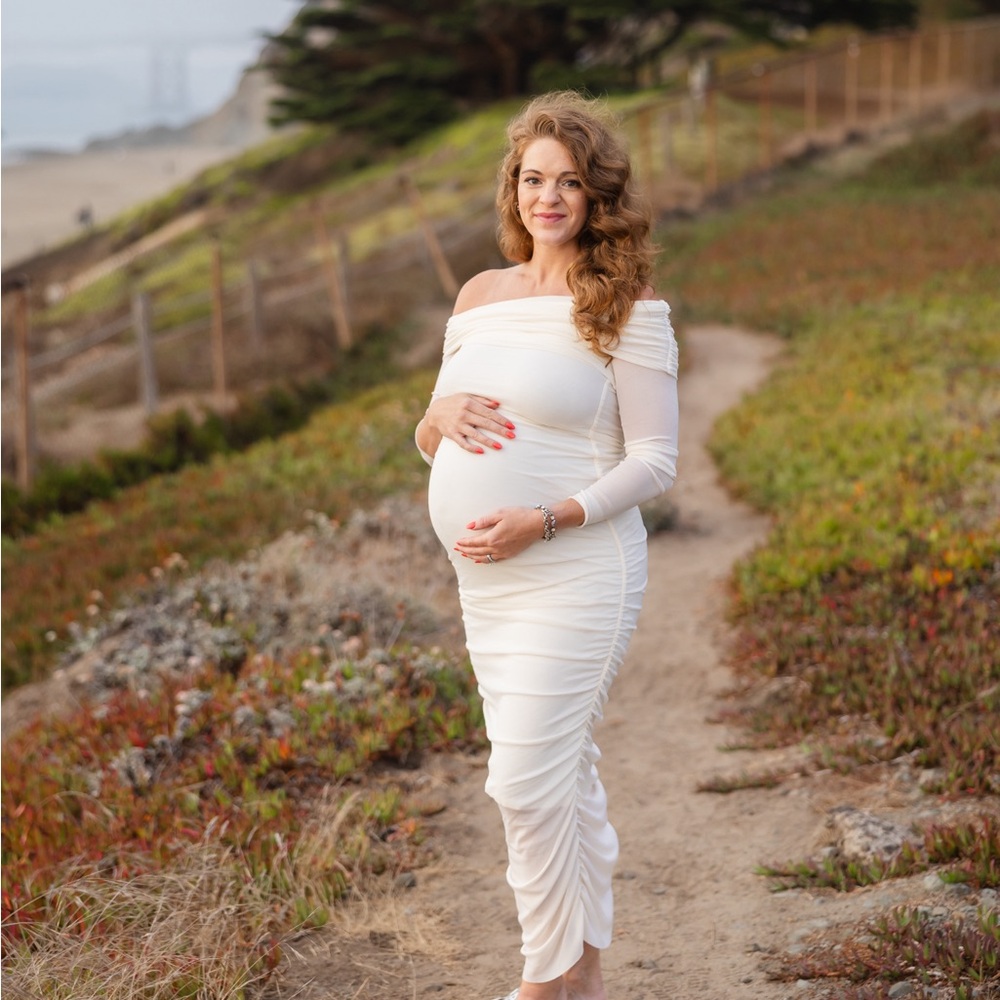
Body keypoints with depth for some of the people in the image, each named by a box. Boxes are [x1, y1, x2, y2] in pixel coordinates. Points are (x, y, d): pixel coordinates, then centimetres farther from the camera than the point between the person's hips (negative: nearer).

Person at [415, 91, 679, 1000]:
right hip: (486, 582, 7)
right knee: (561, 773, 15)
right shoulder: (481, 295, 11)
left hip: (576, 577, -7)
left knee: (529, 781, -8)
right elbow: (431, 441, 16)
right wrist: (443, 414, -8)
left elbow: (655, 462, -10)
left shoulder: (628, 309, -8)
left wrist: (543, 520, -21)